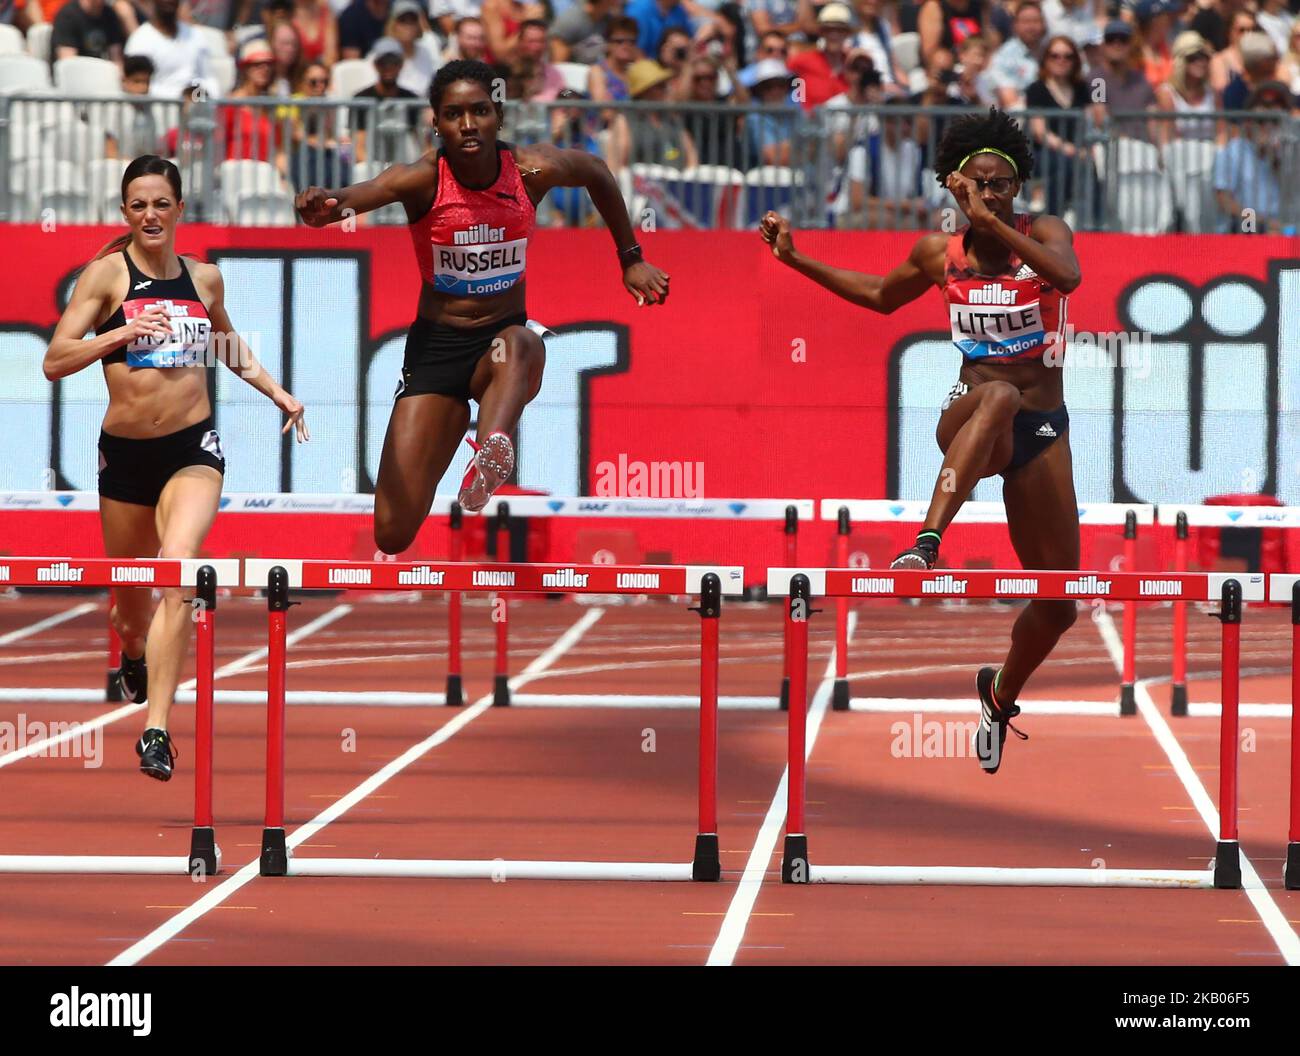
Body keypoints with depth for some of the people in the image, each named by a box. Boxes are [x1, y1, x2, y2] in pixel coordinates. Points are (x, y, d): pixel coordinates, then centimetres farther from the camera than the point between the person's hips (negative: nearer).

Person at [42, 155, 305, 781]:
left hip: (193, 448, 0)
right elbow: (55, 360, -10)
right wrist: (123, 333, -22)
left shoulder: (204, 279, 8)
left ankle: (156, 730, -28)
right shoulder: (107, 273, -3)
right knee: (130, 590, 16)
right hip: (125, 451, 0)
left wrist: (276, 390, 19)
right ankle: (134, 659, 55)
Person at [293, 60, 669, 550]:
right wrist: (328, 203, -61)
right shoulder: (423, 180, -15)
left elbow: (596, 172, 15)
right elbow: (361, 194, -38)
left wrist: (631, 260, 17)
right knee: (393, 533, -8)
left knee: (521, 343, -40)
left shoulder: (533, 171, -8)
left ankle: (493, 450, -65)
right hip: (435, 345, -1)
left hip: (504, 335, 1)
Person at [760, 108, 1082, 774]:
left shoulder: (1043, 234, -3)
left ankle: (1001, 695, 36)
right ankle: (926, 545, -56)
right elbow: (881, 297, 25)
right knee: (999, 395, -42)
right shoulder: (941, 254, 4)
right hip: (967, 422, -1)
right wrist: (796, 259, 21)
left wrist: (993, 223, -34)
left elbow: (1069, 275, -28)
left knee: (1058, 605, 4)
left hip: (1042, 434, 1)